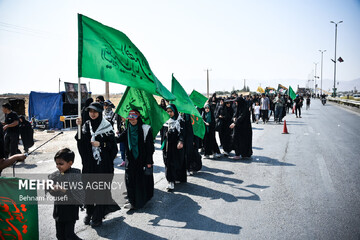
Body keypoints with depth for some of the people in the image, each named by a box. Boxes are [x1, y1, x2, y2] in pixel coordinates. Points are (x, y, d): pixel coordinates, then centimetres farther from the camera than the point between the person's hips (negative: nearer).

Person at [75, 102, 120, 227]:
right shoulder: (86, 125, 7)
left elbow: (113, 144, -3)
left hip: (103, 163, -4)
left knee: (101, 188, 1)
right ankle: (89, 213, 29)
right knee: (88, 187, 10)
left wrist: (100, 144, -16)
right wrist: (79, 127, -20)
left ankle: (98, 217, 14)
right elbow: (81, 141, -8)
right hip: (89, 163, 4)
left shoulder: (106, 126, -4)